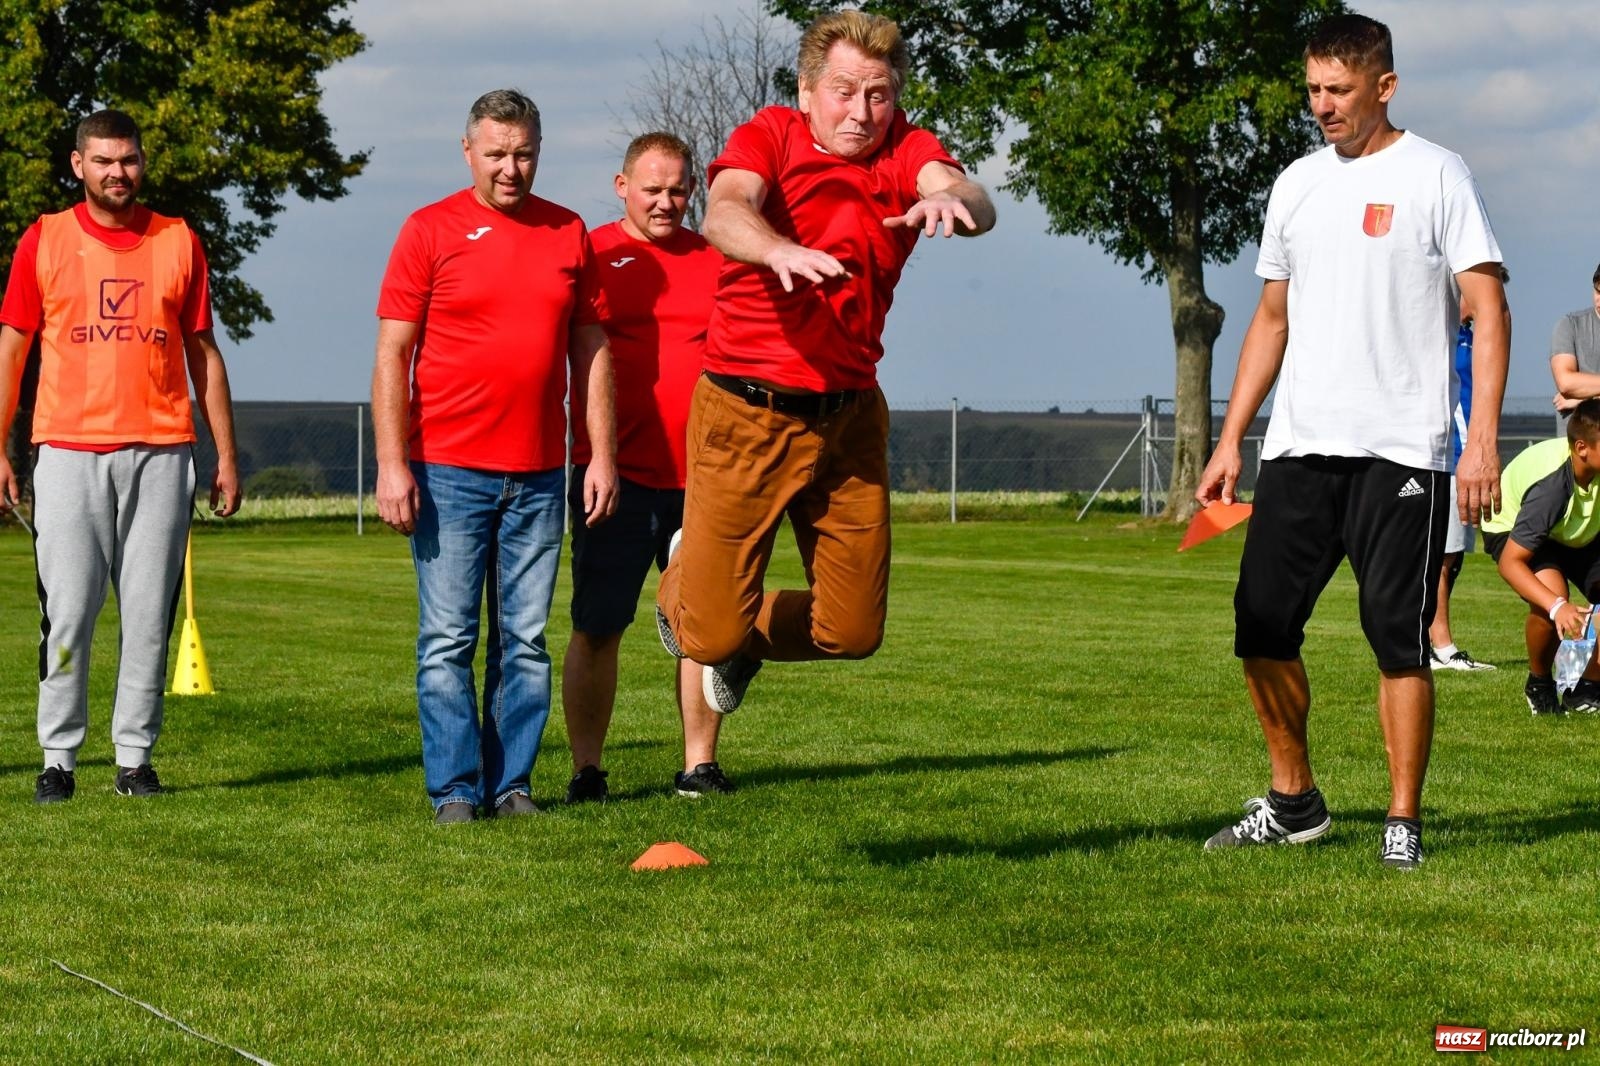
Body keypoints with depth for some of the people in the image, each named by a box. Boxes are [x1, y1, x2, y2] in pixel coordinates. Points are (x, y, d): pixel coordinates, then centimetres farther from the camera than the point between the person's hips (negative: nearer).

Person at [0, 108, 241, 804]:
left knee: (149, 614, 1)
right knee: (66, 611, -3)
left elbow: (203, 354, 13)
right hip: (69, 452, -1)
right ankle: (59, 757, 4)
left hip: (159, 452, 1)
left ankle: (135, 755, 7)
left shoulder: (178, 242, 9)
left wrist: (226, 455, 8)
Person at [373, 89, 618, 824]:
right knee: (447, 640, -3)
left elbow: (590, 350, 14)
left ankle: (511, 783, 10)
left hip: (539, 475, 3)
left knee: (525, 640, 4)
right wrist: (392, 465, -9)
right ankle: (455, 788, 1)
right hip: (448, 473, -3)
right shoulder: (430, 232, 1)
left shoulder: (568, 233, 10)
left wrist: (602, 454, 6)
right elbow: (392, 357, -1)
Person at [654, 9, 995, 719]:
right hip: (747, 412, -3)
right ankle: (684, 583, 36)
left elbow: (977, 204, -22)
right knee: (711, 633, -2)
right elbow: (725, 215, -28)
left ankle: (743, 639, 39)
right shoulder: (769, 137, -6)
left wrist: (952, 199, -48)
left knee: (852, 632, 6)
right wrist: (781, 251, -51)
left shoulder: (905, 150, 0)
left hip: (849, 414, 3)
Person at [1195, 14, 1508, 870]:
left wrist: (1483, 437, -17)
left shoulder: (1434, 175, -3)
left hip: (1402, 450, -6)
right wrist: (1230, 440, 13)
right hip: (1299, 446, 6)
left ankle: (1404, 821, 5)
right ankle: (1293, 802, 19)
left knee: (1398, 637, -5)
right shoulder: (1297, 183, 14)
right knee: (1261, 626, 4)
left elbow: (1488, 309, -7)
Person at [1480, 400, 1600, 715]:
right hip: (1513, 527, -5)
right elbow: (1510, 562, -39)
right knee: (1551, 590, -34)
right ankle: (1539, 685, -7)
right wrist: (1557, 607, -51)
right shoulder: (1550, 486, -40)